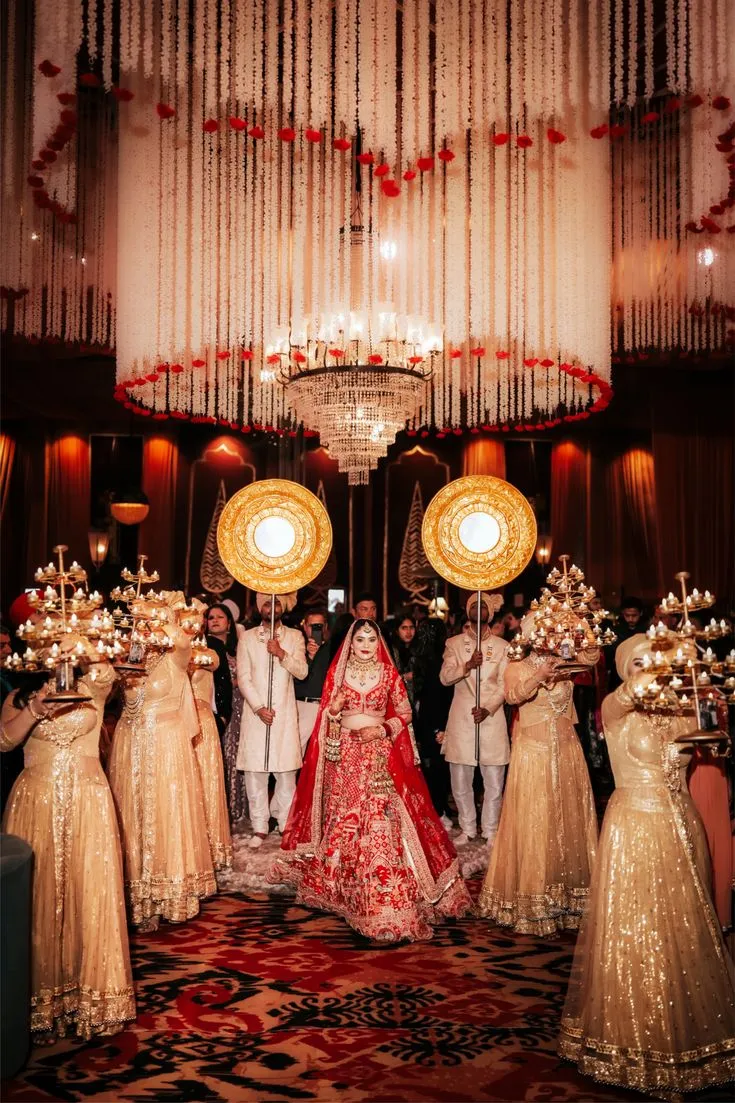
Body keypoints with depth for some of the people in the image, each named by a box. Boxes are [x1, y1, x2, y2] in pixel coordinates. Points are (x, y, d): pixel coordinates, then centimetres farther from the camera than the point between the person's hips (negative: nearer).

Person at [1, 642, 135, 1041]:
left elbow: (106, 674, -13)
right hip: (36, 802, 0)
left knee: (90, 891, 0)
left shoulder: (90, 689, 8)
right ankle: (42, 989, 13)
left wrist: (81, 646, -25)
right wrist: (33, 711, -24)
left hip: (87, 802, 0)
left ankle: (89, 986, 11)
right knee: (39, 893, 2)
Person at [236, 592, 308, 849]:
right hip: (256, 712, 0)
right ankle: (259, 827, 4)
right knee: (255, 769, -3)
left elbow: (302, 671, -1)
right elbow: (243, 677, 1)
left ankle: (286, 823, 11)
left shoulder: (294, 636, 10)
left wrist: (282, 654, -16)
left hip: (285, 712, 0)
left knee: (287, 769, -1)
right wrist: (259, 707, -9)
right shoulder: (247, 637, 8)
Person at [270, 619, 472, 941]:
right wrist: (334, 709, -13)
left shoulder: (389, 674, 3)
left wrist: (382, 729, -9)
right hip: (344, 754, 1)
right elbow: (326, 716, 9)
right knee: (342, 819, 5)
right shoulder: (337, 673, 5)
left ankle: (380, 897, -4)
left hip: (380, 754, -1)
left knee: (380, 818, -10)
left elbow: (405, 713, 7)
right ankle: (339, 882, 22)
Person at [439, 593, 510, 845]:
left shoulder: (502, 646, 6)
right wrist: (467, 665, -19)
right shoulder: (454, 643, 8)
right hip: (461, 718, 1)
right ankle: (467, 828, 19)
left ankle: (490, 829, 16)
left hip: (491, 717, 0)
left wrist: (487, 709, -13)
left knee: (494, 782, 2)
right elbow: (444, 677, -2)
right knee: (460, 781, 4)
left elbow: (504, 684, 0)